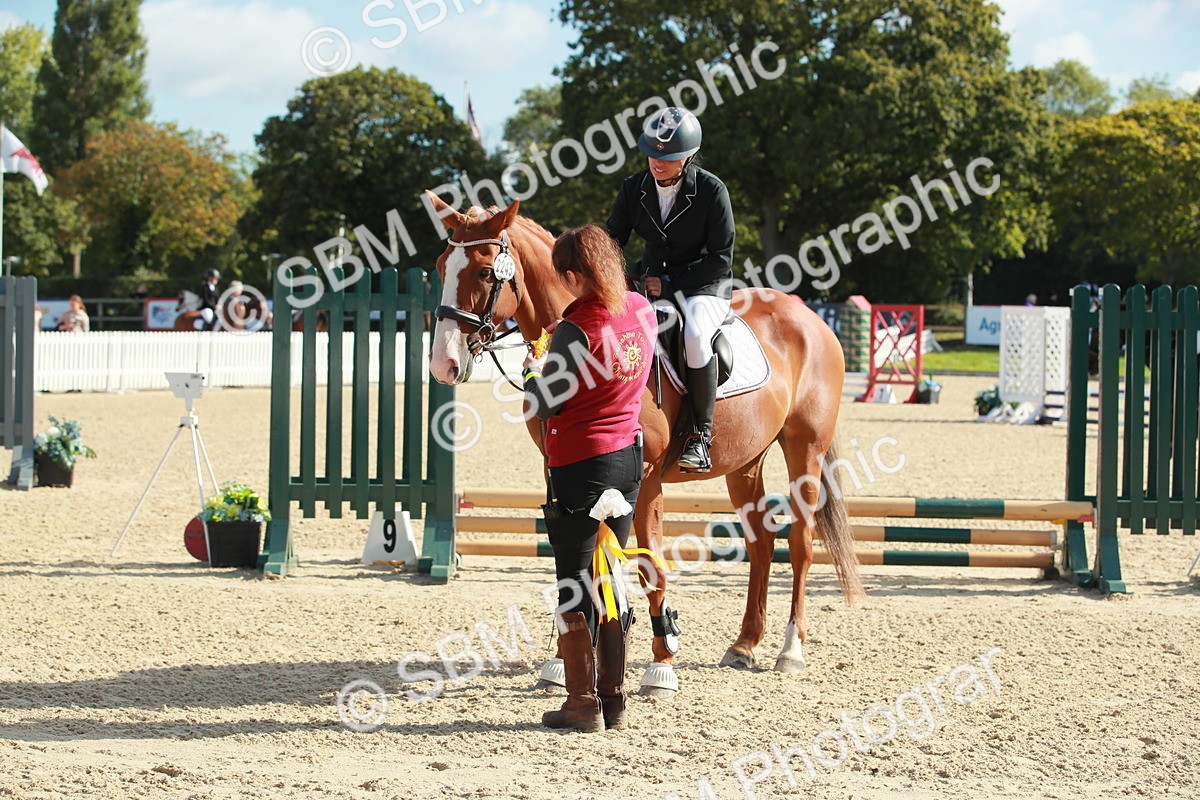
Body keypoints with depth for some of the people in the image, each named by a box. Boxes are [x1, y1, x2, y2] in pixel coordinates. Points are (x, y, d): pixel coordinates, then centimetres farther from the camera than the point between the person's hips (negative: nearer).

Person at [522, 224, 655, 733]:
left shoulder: (576, 329, -20)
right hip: (629, 458, 7)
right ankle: (614, 699, 19)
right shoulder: (642, 312, 1)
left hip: (580, 466, -7)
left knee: (574, 586, 2)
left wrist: (533, 371, 6)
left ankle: (583, 704, 6)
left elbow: (545, 405, -14)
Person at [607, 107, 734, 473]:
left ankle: (701, 435, -24)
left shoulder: (711, 190, -14)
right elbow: (612, 242, 7)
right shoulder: (634, 188, -1)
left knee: (695, 334, -36)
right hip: (650, 280, 5)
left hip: (704, 284, -5)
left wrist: (670, 282, -18)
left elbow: (721, 259, -12)